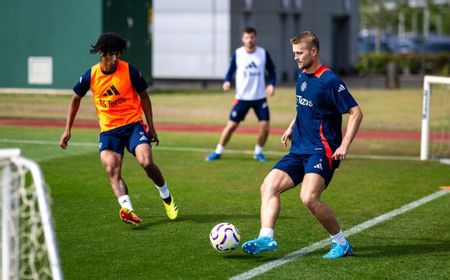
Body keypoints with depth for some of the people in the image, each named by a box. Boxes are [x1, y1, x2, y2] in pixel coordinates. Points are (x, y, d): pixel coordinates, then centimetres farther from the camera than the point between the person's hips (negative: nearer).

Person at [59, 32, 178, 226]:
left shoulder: (129, 71, -8)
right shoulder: (91, 76, -3)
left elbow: (143, 96, 6)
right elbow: (76, 98, 12)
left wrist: (151, 127, 6)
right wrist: (68, 129, 8)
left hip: (133, 124, -2)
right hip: (108, 130, 2)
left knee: (146, 162, -20)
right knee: (112, 170, -20)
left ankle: (166, 197, 5)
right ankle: (127, 210, -32)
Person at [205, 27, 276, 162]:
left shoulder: (263, 53, -1)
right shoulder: (237, 54, -3)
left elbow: (272, 72, 8)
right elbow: (230, 71, 5)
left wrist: (271, 85, -10)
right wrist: (227, 82, -16)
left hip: (260, 97, 1)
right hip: (242, 97, -1)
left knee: (265, 125, -9)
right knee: (231, 125, -3)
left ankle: (258, 152, 14)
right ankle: (218, 151, 11)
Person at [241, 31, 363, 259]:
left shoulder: (329, 81, -13)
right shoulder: (301, 75, 12)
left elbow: (356, 113, -13)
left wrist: (344, 146, -19)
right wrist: (292, 127, 22)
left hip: (322, 151, -9)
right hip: (298, 150, 9)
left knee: (309, 198, -26)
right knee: (268, 186, -7)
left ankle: (341, 244, -9)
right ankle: (266, 238, -16)